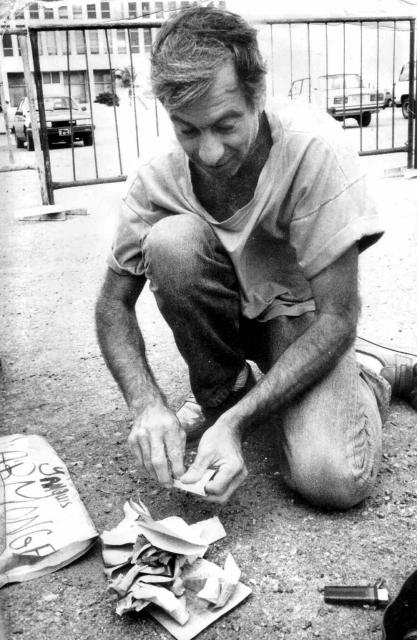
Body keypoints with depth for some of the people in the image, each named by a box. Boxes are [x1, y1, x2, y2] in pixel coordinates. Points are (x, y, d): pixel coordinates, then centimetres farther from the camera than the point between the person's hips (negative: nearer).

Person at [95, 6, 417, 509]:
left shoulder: (314, 147, -27)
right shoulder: (158, 175, -18)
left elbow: (337, 317, -25)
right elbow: (113, 303, -9)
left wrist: (238, 422, -33)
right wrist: (147, 404, -28)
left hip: (300, 313, -3)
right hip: (226, 311, 3)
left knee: (333, 480, -26)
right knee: (171, 240, -29)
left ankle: (371, 377, 8)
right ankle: (223, 389, -4)